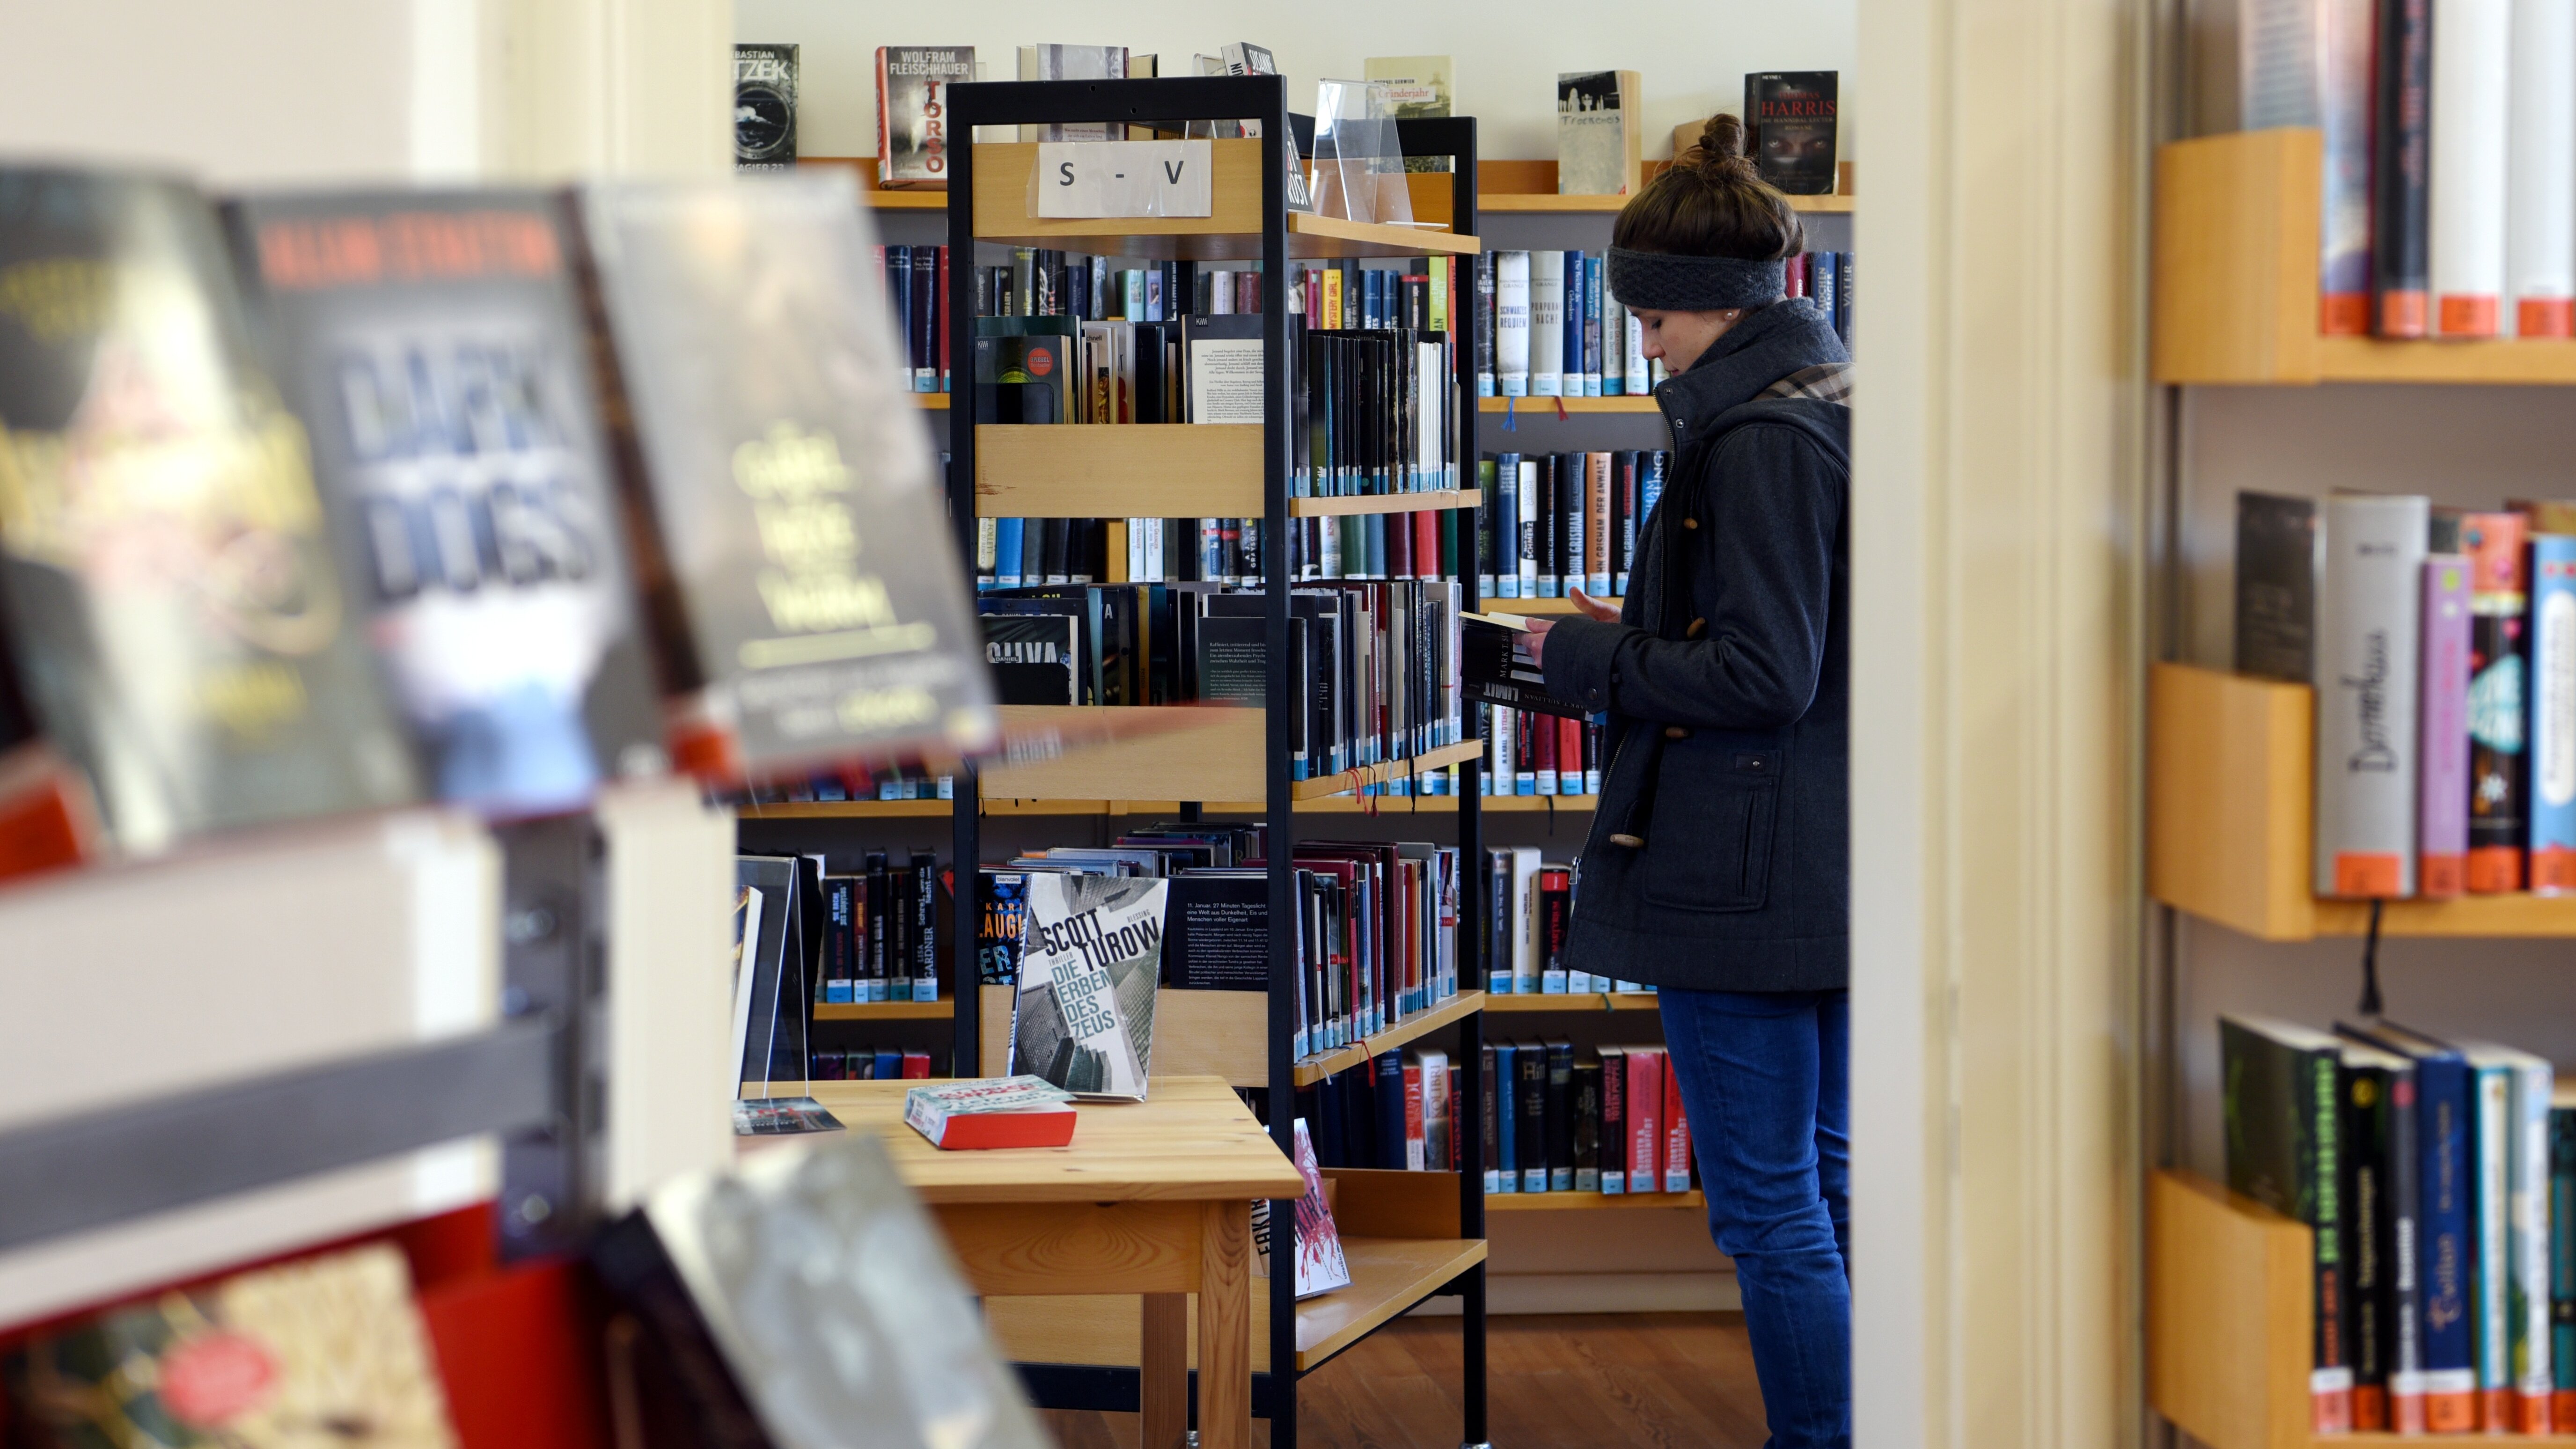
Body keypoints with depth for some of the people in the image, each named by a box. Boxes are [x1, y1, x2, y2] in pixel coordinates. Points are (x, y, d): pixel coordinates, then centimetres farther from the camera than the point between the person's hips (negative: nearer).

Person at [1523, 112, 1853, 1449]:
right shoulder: (1836, 411, 13)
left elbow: (1763, 677, -22)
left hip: (1744, 877, -10)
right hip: (1838, 873, 10)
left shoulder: (1761, 441, -17)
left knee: (1767, 1210, -4)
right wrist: (1644, 637, 14)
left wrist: (1587, 657, -11)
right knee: (1823, 1183, 17)